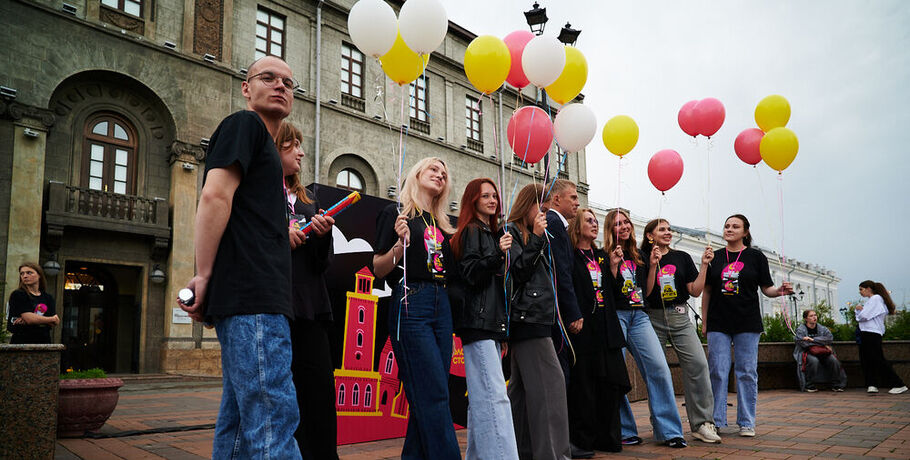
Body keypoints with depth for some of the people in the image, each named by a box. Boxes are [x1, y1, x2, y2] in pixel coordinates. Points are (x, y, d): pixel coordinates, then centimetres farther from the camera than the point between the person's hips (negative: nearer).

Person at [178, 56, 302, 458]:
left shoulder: (262, 143, 28)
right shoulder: (244, 124, 1)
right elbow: (215, 197, -13)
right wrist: (203, 278, -15)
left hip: (257, 300, 10)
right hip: (252, 297, -10)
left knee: (240, 420, 11)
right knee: (273, 418, -14)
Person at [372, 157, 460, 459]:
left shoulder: (442, 224, 20)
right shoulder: (396, 213, 3)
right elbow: (378, 269, -1)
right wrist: (401, 243, -19)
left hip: (441, 307, 6)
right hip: (410, 304, -6)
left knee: (427, 397, 5)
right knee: (434, 393, -11)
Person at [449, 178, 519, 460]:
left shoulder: (492, 232, 22)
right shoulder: (471, 231, -4)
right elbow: (470, 274, -15)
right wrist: (498, 254, -24)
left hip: (492, 320, 9)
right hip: (477, 320, -9)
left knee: (481, 395, 9)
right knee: (494, 395, -15)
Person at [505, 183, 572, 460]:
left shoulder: (532, 236, 25)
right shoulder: (511, 232, -2)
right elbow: (517, 271, -13)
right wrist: (536, 237, -14)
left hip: (534, 319, 10)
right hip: (526, 317, -10)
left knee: (523, 386, 9)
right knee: (550, 381, -15)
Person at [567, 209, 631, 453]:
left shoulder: (602, 256, 20)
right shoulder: (570, 257, -3)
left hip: (606, 330, 7)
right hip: (583, 329, -7)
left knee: (613, 382, 5)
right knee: (583, 385, -2)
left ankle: (607, 437, 17)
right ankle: (583, 440, 8)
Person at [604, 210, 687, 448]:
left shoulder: (638, 256, 18)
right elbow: (606, 293, -7)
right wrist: (613, 266, -16)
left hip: (639, 316, 4)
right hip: (615, 316, -4)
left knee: (659, 368, -8)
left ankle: (669, 430, -2)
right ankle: (624, 431, 6)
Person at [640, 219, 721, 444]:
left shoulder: (682, 257, 12)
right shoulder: (643, 258, 3)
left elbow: (695, 291, 8)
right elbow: (645, 293, -5)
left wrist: (704, 265, 0)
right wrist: (653, 266, -13)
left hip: (680, 318, 2)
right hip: (653, 319, -2)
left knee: (698, 363, -13)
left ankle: (701, 423, -7)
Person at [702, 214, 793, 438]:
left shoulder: (756, 257, 5)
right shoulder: (714, 257, 9)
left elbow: (766, 288, 5)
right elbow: (706, 291, 11)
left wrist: (779, 291, -17)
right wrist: (704, 322, 8)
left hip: (747, 323, -1)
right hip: (718, 324, 1)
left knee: (747, 373, 2)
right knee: (717, 372, 0)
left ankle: (746, 422, 11)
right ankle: (715, 421, 7)